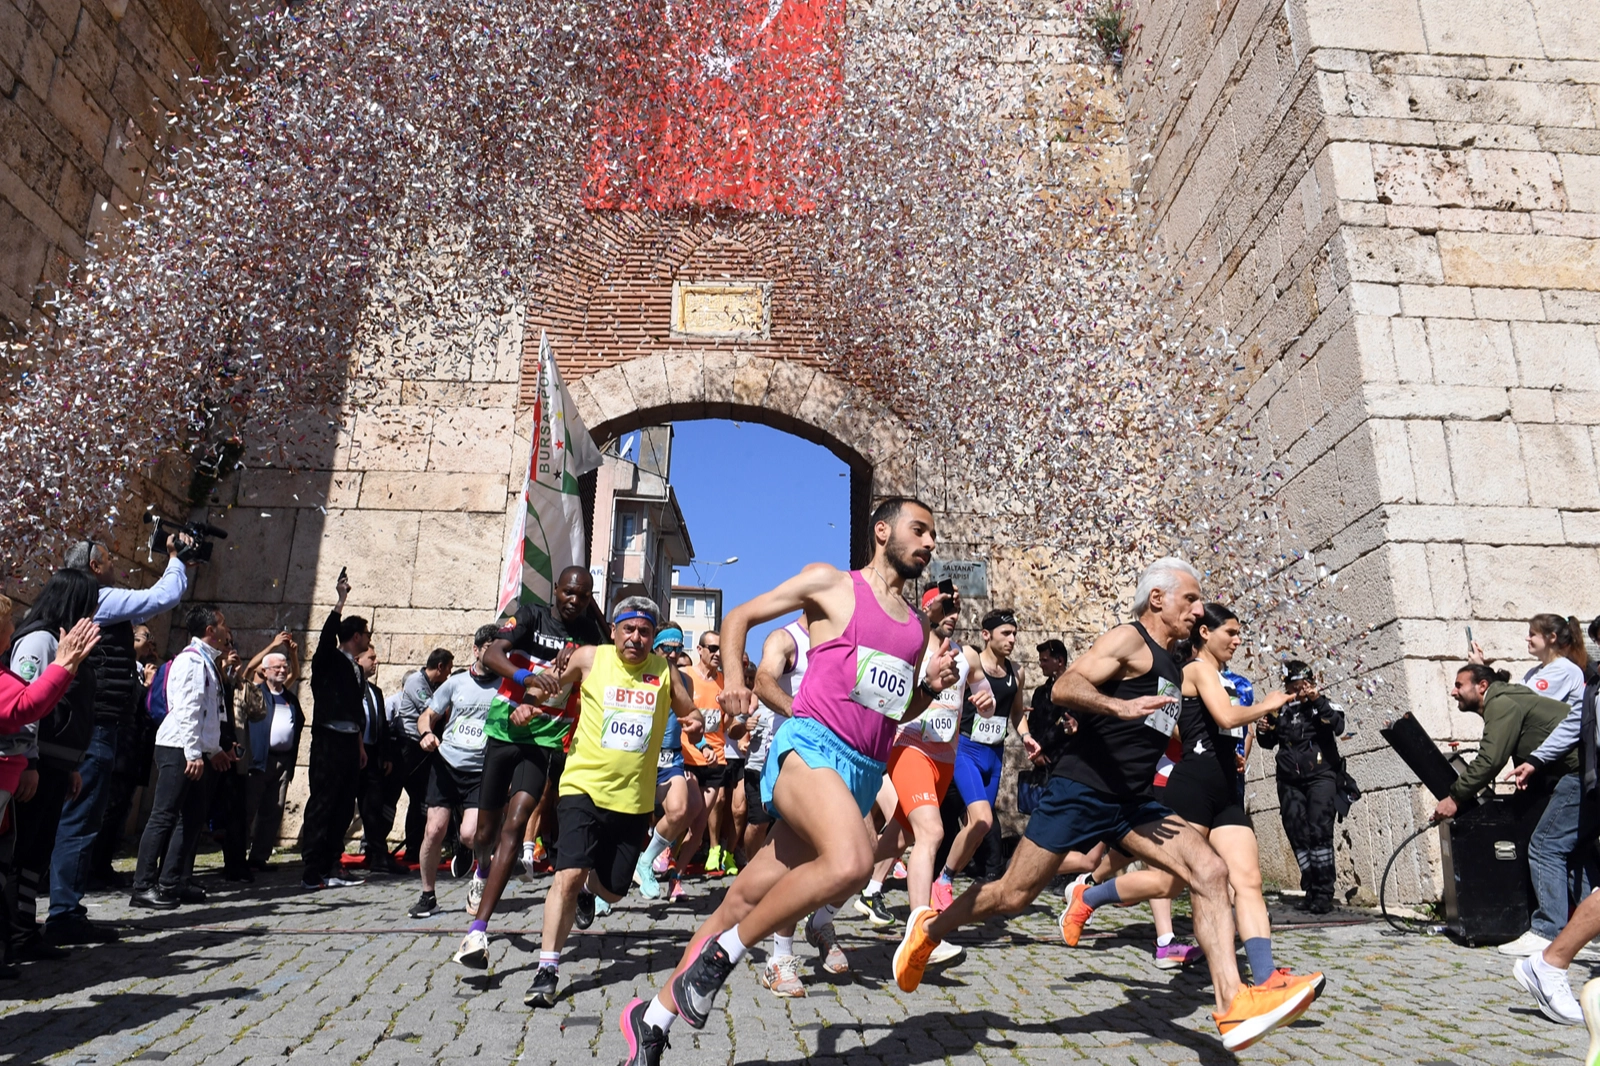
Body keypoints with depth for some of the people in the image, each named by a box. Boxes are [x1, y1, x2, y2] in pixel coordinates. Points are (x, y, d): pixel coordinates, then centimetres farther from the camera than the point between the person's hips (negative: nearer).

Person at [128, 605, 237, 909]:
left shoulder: (206, 662, 18)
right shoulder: (190, 660, -12)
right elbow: (186, 710, -19)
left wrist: (213, 750, 21)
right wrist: (193, 753, -22)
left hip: (195, 751, 10)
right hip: (179, 748, -10)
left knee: (192, 816, 10)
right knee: (164, 816, -7)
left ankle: (173, 883, 16)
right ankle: (143, 887, -2)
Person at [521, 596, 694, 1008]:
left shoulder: (663, 669, 2)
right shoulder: (590, 658, -1)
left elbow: (691, 713, 12)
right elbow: (556, 684, 14)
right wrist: (541, 680, -10)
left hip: (634, 798, 3)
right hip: (585, 786, -2)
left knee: (612, 890, 13)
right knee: (569, 874, -17)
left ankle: (589, 889, 49)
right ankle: (547, 968, -4)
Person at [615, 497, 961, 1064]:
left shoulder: (916, 623, 20)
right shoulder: (829, 582, 3)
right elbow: (739, 617, 9)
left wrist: (933, 686, 9)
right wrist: (733, 678, -8)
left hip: (865, 772, 6)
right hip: (811, 746, -6)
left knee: (745, 900, 6)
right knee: (852, 863, -34)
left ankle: (653, 1017, 22)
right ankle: (722, 953, -12)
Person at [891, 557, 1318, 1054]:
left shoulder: (1169, 664, 18)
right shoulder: (1130, 639, -8)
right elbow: (1064, 687, -24)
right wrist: (1121, 706, -37)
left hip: (1133, 802, 8)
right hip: (1079, 793, -8)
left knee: (1209, 871, -11)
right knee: (1011, 897, 0)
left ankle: (1232, 1005, -12)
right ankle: (928, 928, 23)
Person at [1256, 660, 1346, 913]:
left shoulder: (1324, 705, 4)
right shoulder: (1283, 710, 13)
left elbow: (1338, 726, -17)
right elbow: (1269, 742, 21)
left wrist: (1318, 701, -23)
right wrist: (1263, 730, 0)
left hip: (1320, 776, -4)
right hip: (1290, 781, 4)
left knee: (1319, 830, -14)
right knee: (1297, 834, 3)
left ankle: (1324, 892, -10)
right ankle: (1311, 889, 12)